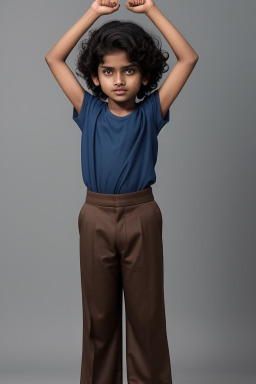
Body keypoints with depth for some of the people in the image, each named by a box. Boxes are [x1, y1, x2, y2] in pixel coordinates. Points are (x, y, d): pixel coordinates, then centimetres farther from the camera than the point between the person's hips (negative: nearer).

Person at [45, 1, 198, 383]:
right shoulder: (89, 112, 3)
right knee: (99, 311, 13)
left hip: (141, 216, -1)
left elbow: (188, 58, -3)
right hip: (96, 216, 1)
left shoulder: (150, 113, 0)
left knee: (146, 310, 9)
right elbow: (54, 58, 4)